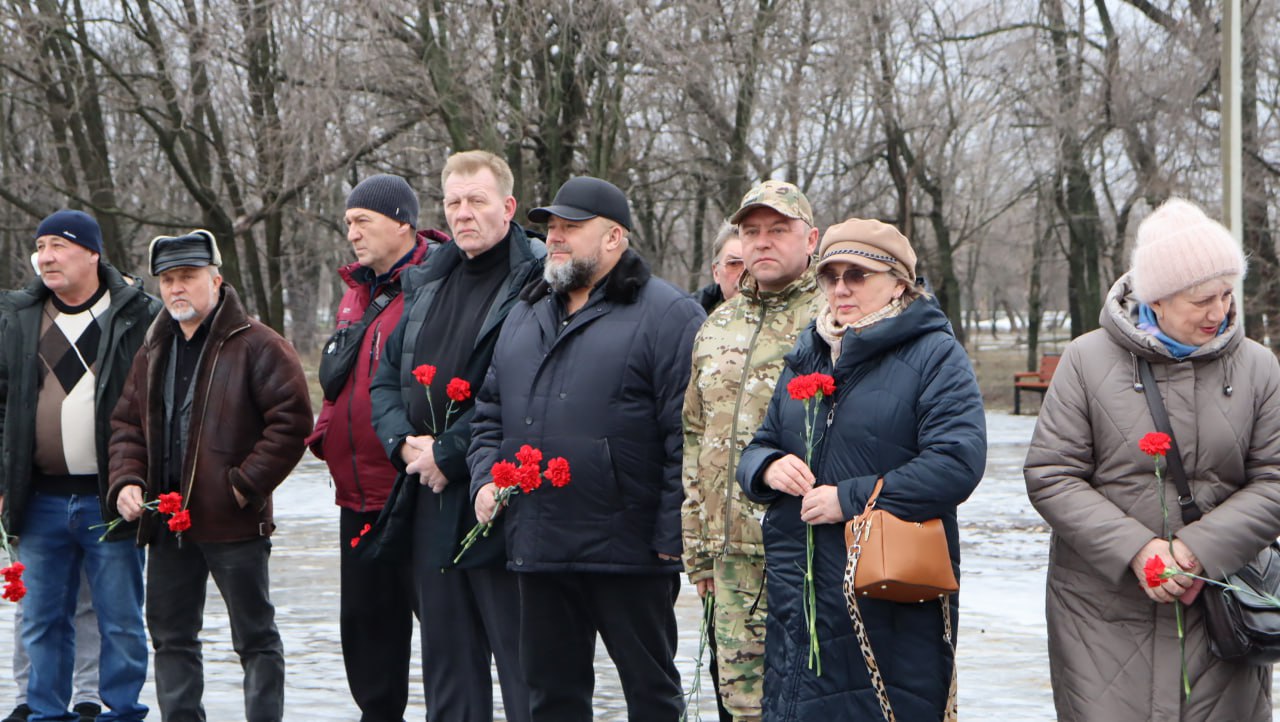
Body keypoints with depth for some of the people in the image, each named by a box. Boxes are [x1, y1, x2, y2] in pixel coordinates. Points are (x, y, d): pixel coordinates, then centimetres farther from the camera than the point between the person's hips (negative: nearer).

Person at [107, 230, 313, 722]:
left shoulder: (257, 346, -8)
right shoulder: (153, 353, 14)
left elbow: (291, 421, -13)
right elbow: (126, 424, 19)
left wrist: (246, 484, -15)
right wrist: (126, 481, 2)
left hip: (234, 522, -7)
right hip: (167, 522, 7)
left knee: (255, 638, 2)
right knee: (171, 636, 13)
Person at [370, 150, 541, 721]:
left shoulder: (537, 282, -9)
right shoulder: (427, 282, 16)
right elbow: (386, 378, 18)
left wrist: (448, 453, -14)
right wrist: (405, 443, 0)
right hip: (435, 507, 8)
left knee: (523, 670, -3)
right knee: (447, 671, 14)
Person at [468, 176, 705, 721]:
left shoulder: (666, 316, -6)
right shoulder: (525, 314, 17)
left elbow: (687, 435, -12)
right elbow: (489, 412, 24)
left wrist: (673, 534, -16)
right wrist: (486, 478, 6)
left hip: (629, 551, -6)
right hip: (538, 549, 7)